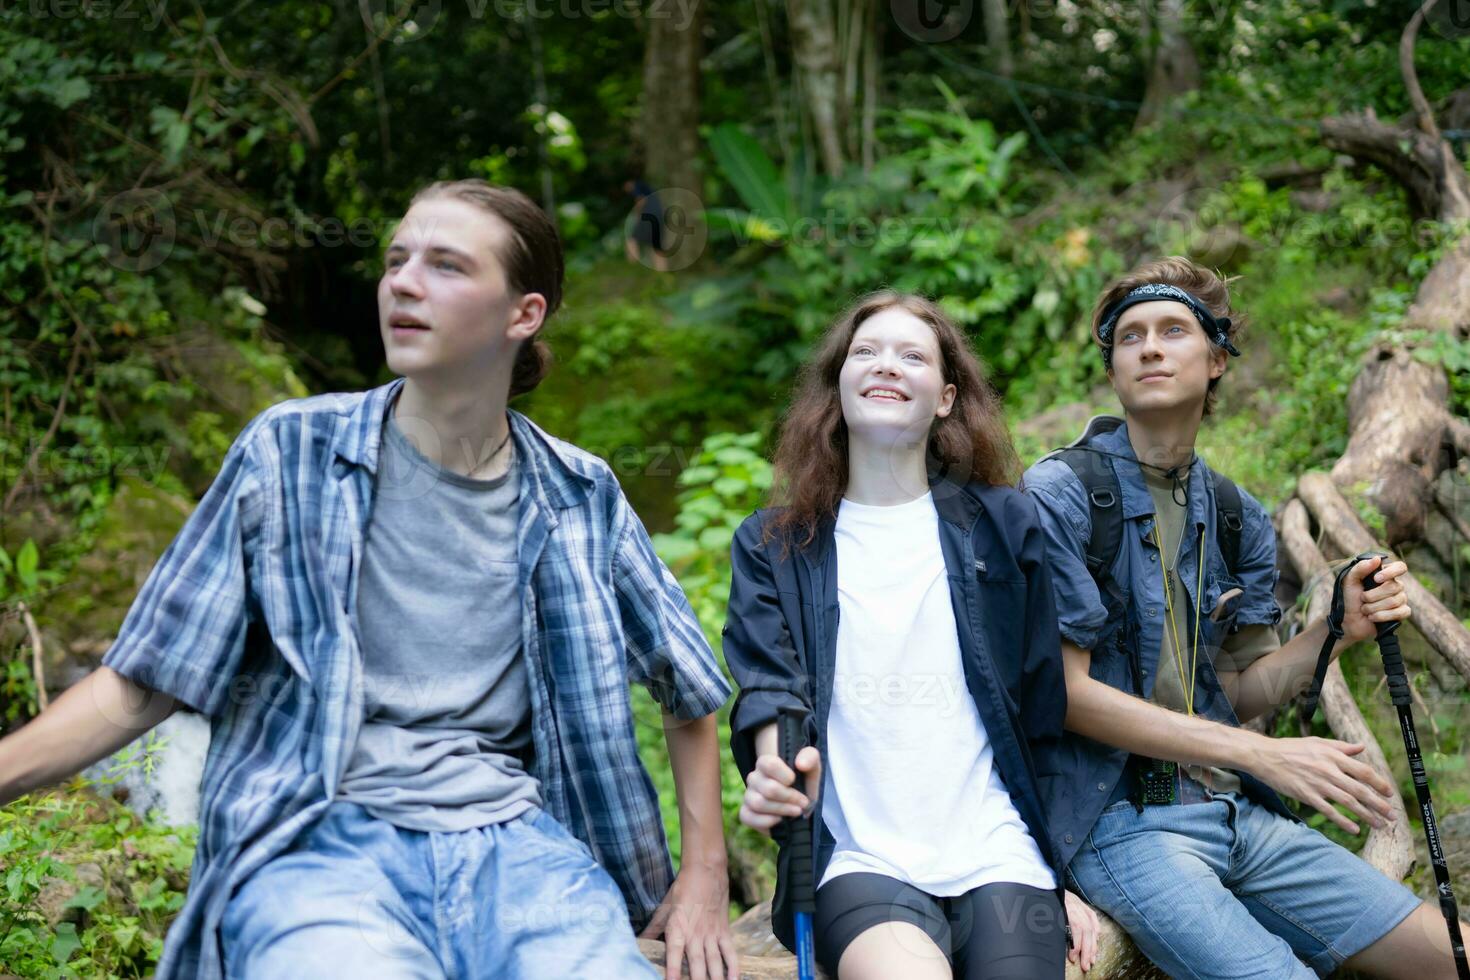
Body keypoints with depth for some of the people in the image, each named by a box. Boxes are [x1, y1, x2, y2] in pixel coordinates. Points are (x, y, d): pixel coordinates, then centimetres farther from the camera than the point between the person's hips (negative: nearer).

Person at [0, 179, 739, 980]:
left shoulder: (579, 500, 10)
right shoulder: (291, 455, 5)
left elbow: (689, 689, 22)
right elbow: (144, 682, 4)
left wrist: (704, 879, 15)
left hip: (517, 843, 3)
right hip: (322, 839, -2)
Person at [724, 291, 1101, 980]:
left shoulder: (1002, 523, 9)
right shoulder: (773, 546, 9)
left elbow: (1044, 715, 11)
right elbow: (768, 690, -4)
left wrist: (1068, 876, 10)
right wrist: (776, 769, -27)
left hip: (997, 857, 2)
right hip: (860, 864, -1)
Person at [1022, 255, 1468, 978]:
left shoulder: (1239, 520, 11)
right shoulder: (1059, 494, -9)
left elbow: (1233, 696, 13)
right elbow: (1069, 693, -12)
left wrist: (1337, 630, -5)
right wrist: (1263, 754, -14)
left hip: (1236, 812, 6)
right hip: (1119, 822, -6)